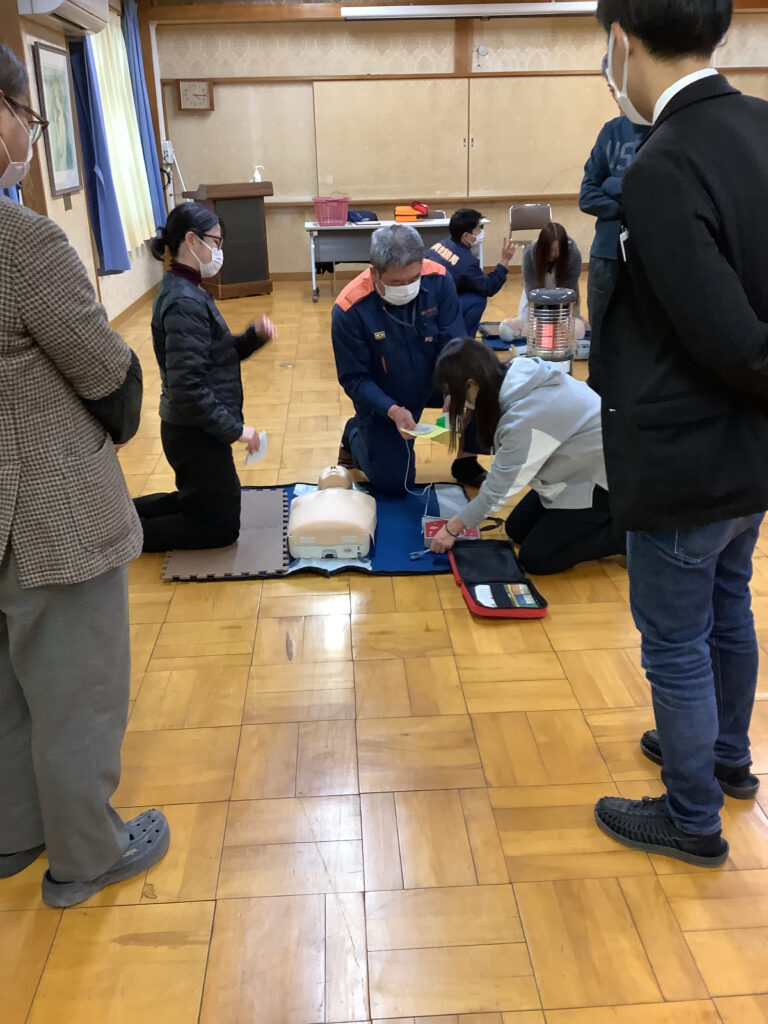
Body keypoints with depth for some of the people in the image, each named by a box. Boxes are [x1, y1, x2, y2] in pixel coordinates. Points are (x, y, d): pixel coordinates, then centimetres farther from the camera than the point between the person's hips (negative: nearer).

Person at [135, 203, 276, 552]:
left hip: (194, 430, 10)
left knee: (196, 503, 28)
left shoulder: (185, 290, 8)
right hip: (196, 434, -10)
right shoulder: (184, 302, -23)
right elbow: (187, 388, -28)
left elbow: (217, 355, 14)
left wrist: (255, 336, -1)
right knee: (220, 526, 7)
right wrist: (235, 429, -21)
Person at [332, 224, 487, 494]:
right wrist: (392, 411, -38)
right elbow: (354, 378, -22)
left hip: (434, 381, 3)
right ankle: (355, 433, 30)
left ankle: (466, 462, 1)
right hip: (383, 401, -2)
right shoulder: (349, 310, -28)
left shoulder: (438, 280, -22)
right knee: (394, 485, 0)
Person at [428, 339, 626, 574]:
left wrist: (453, 528, -10)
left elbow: (499, 489, -21)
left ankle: (629, 532, -1)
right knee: (517, 530, 11)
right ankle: (603, 515, 17)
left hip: (602, 478, -9)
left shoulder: (525, 418, -34)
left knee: (535, 558, -8)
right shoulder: (517, 372, -11)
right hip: (583, 463, 9)